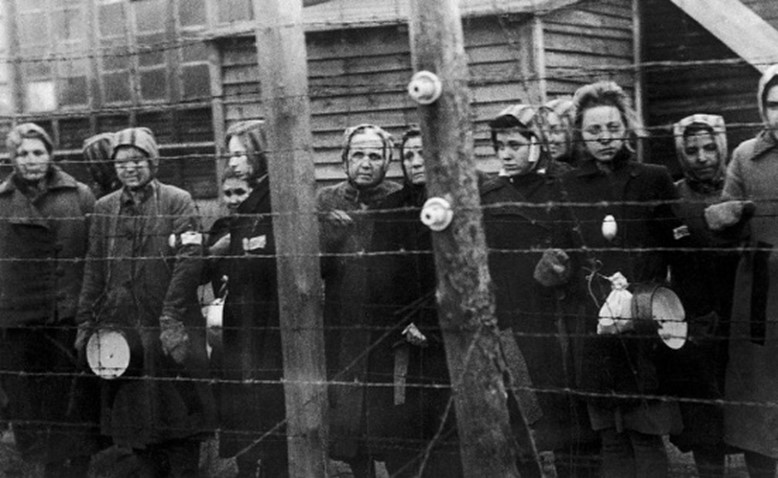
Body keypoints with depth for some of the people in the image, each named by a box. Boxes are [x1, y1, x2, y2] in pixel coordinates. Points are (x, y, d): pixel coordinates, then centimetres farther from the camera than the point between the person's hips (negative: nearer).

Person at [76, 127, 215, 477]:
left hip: (171, 330, -3)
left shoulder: (178, 202, -1)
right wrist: (86, 322, 6)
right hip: (122, 329, 4)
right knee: (134, 419, 8)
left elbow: (189, 261, -10)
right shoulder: (104, 208, 11)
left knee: (179, 419, 1)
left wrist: (172, 317, -16)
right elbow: (94, 270, 12)